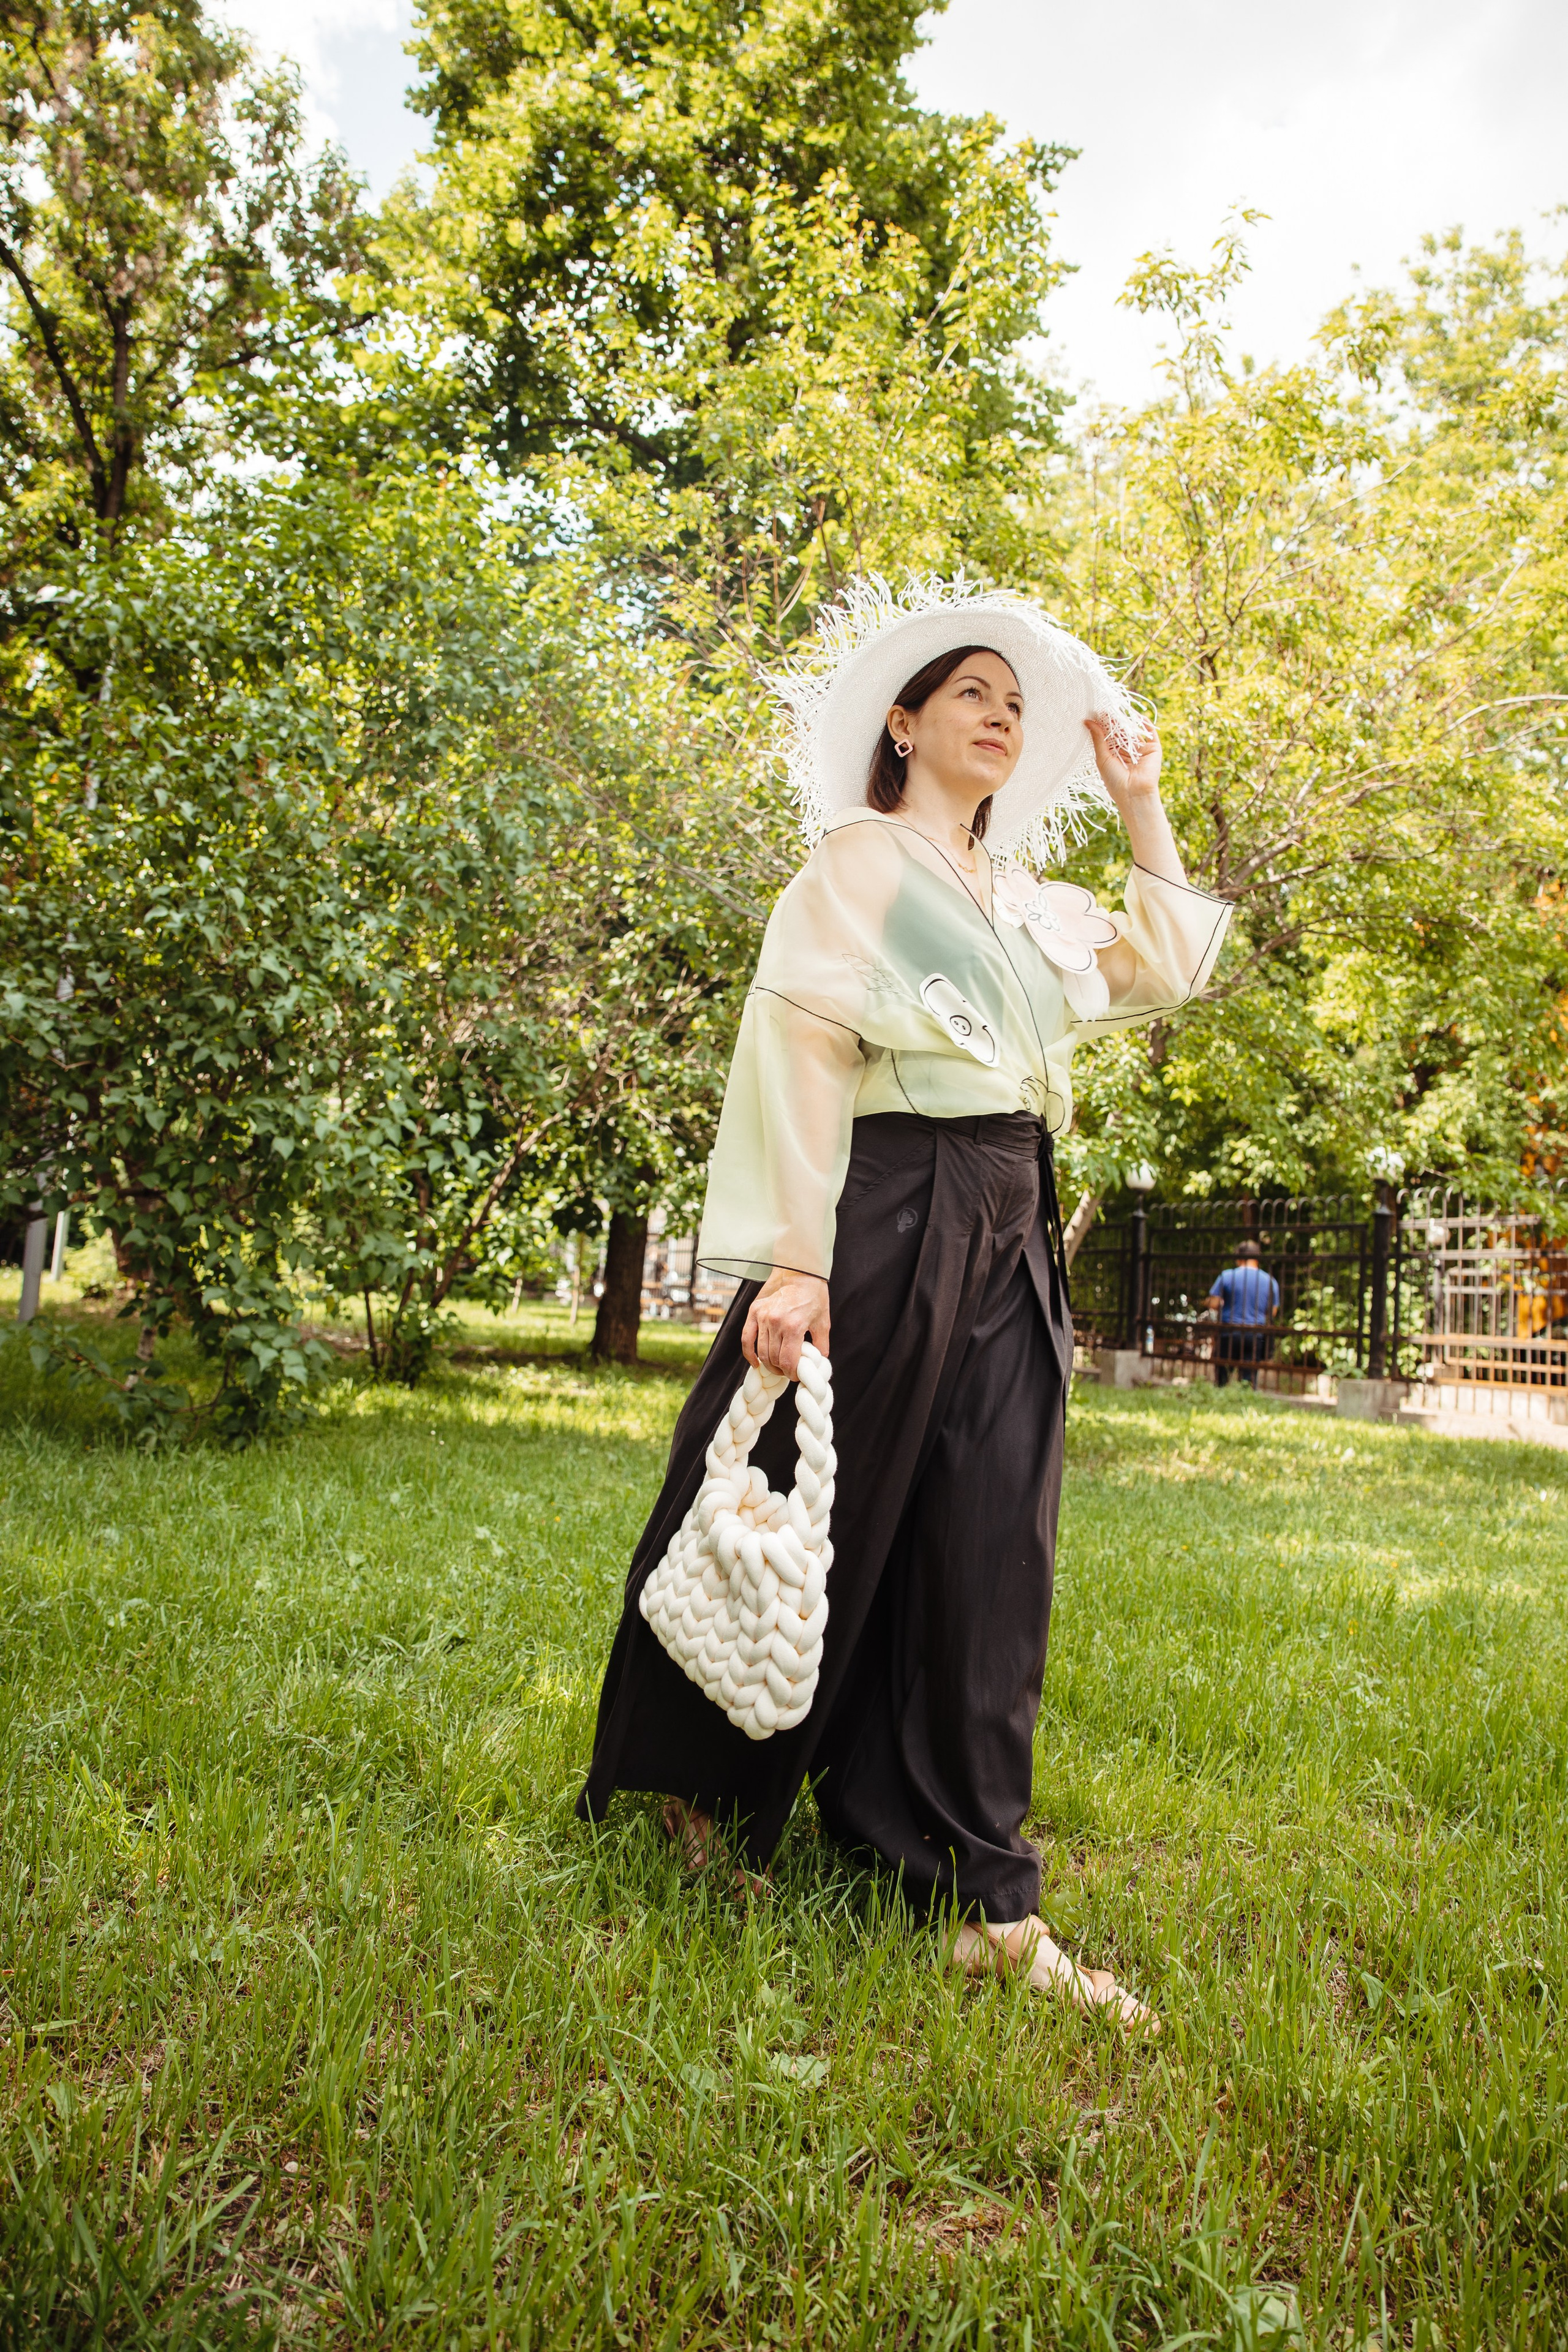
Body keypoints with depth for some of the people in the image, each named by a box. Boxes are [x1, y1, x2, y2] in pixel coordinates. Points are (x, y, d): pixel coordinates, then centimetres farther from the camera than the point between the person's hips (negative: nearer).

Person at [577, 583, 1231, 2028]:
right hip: (888, 1223, -6)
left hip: (1012, 1246, 7)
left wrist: (1142, 809, 23)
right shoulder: (858, 865, 0)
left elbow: (1169, 968, 28)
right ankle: (708, 1803, 28)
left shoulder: (1030, 904, 21)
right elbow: (803, 1053, -11)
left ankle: (982, 1904, 12)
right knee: (817, 1530, 4)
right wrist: (791, 1257, -21)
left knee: (986, 1565, 4)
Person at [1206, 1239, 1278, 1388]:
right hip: (1256, 1336, 2)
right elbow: (1273, 1313, 10)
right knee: (1249, 1380, 3)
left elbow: (1214, 1304, -7)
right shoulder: (1270, 1281, 5)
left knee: (1221, 1380, 6)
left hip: (1229, 1333, -2)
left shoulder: (1227, 1276, -3)